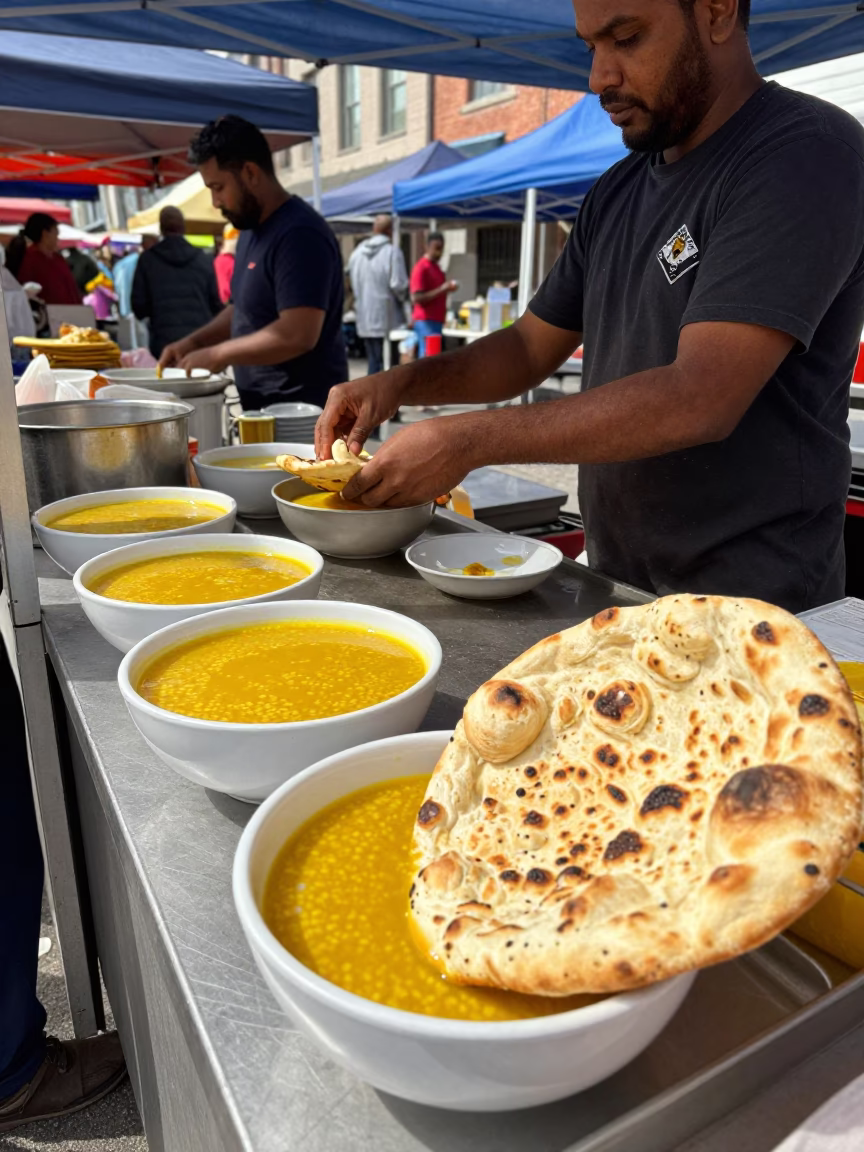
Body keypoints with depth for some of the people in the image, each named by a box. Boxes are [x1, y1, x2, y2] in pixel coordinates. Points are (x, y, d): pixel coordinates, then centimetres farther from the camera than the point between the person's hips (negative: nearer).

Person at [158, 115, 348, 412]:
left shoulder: (299, 234, -16)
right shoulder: (252, 229, 15)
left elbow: (298, 334, -24)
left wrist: (218, 354, -15)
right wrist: (194, 341, 9)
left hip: (301, 411, -9)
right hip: (264, 408, 9)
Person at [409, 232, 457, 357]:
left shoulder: (436, 267, 17)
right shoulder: (421, 268, -11)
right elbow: (416, 298, -18)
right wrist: (441, 289, -21)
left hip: (437, 320, 9)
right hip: (425, 321, -9)